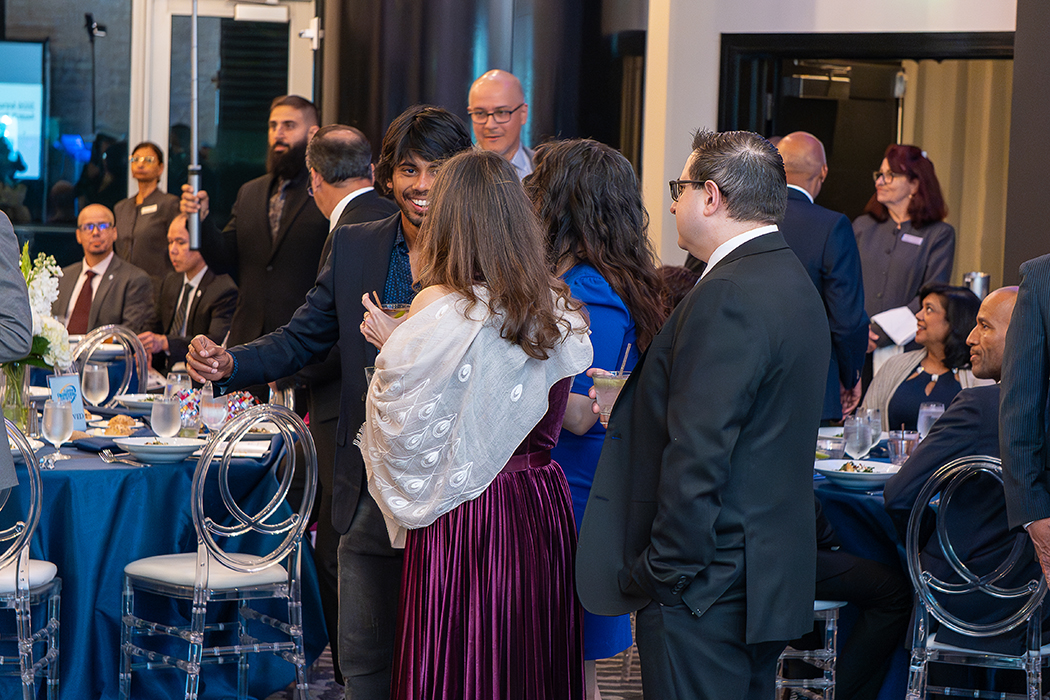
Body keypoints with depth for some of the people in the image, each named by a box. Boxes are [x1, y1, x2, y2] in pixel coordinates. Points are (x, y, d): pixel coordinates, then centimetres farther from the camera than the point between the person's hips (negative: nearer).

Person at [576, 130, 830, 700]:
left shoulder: (726, 297, -18)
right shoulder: (795, 283, 14)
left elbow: (698, 455, -22)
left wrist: (664, 572, -17)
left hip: (707, 588, -10)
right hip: (773, 580, 10)